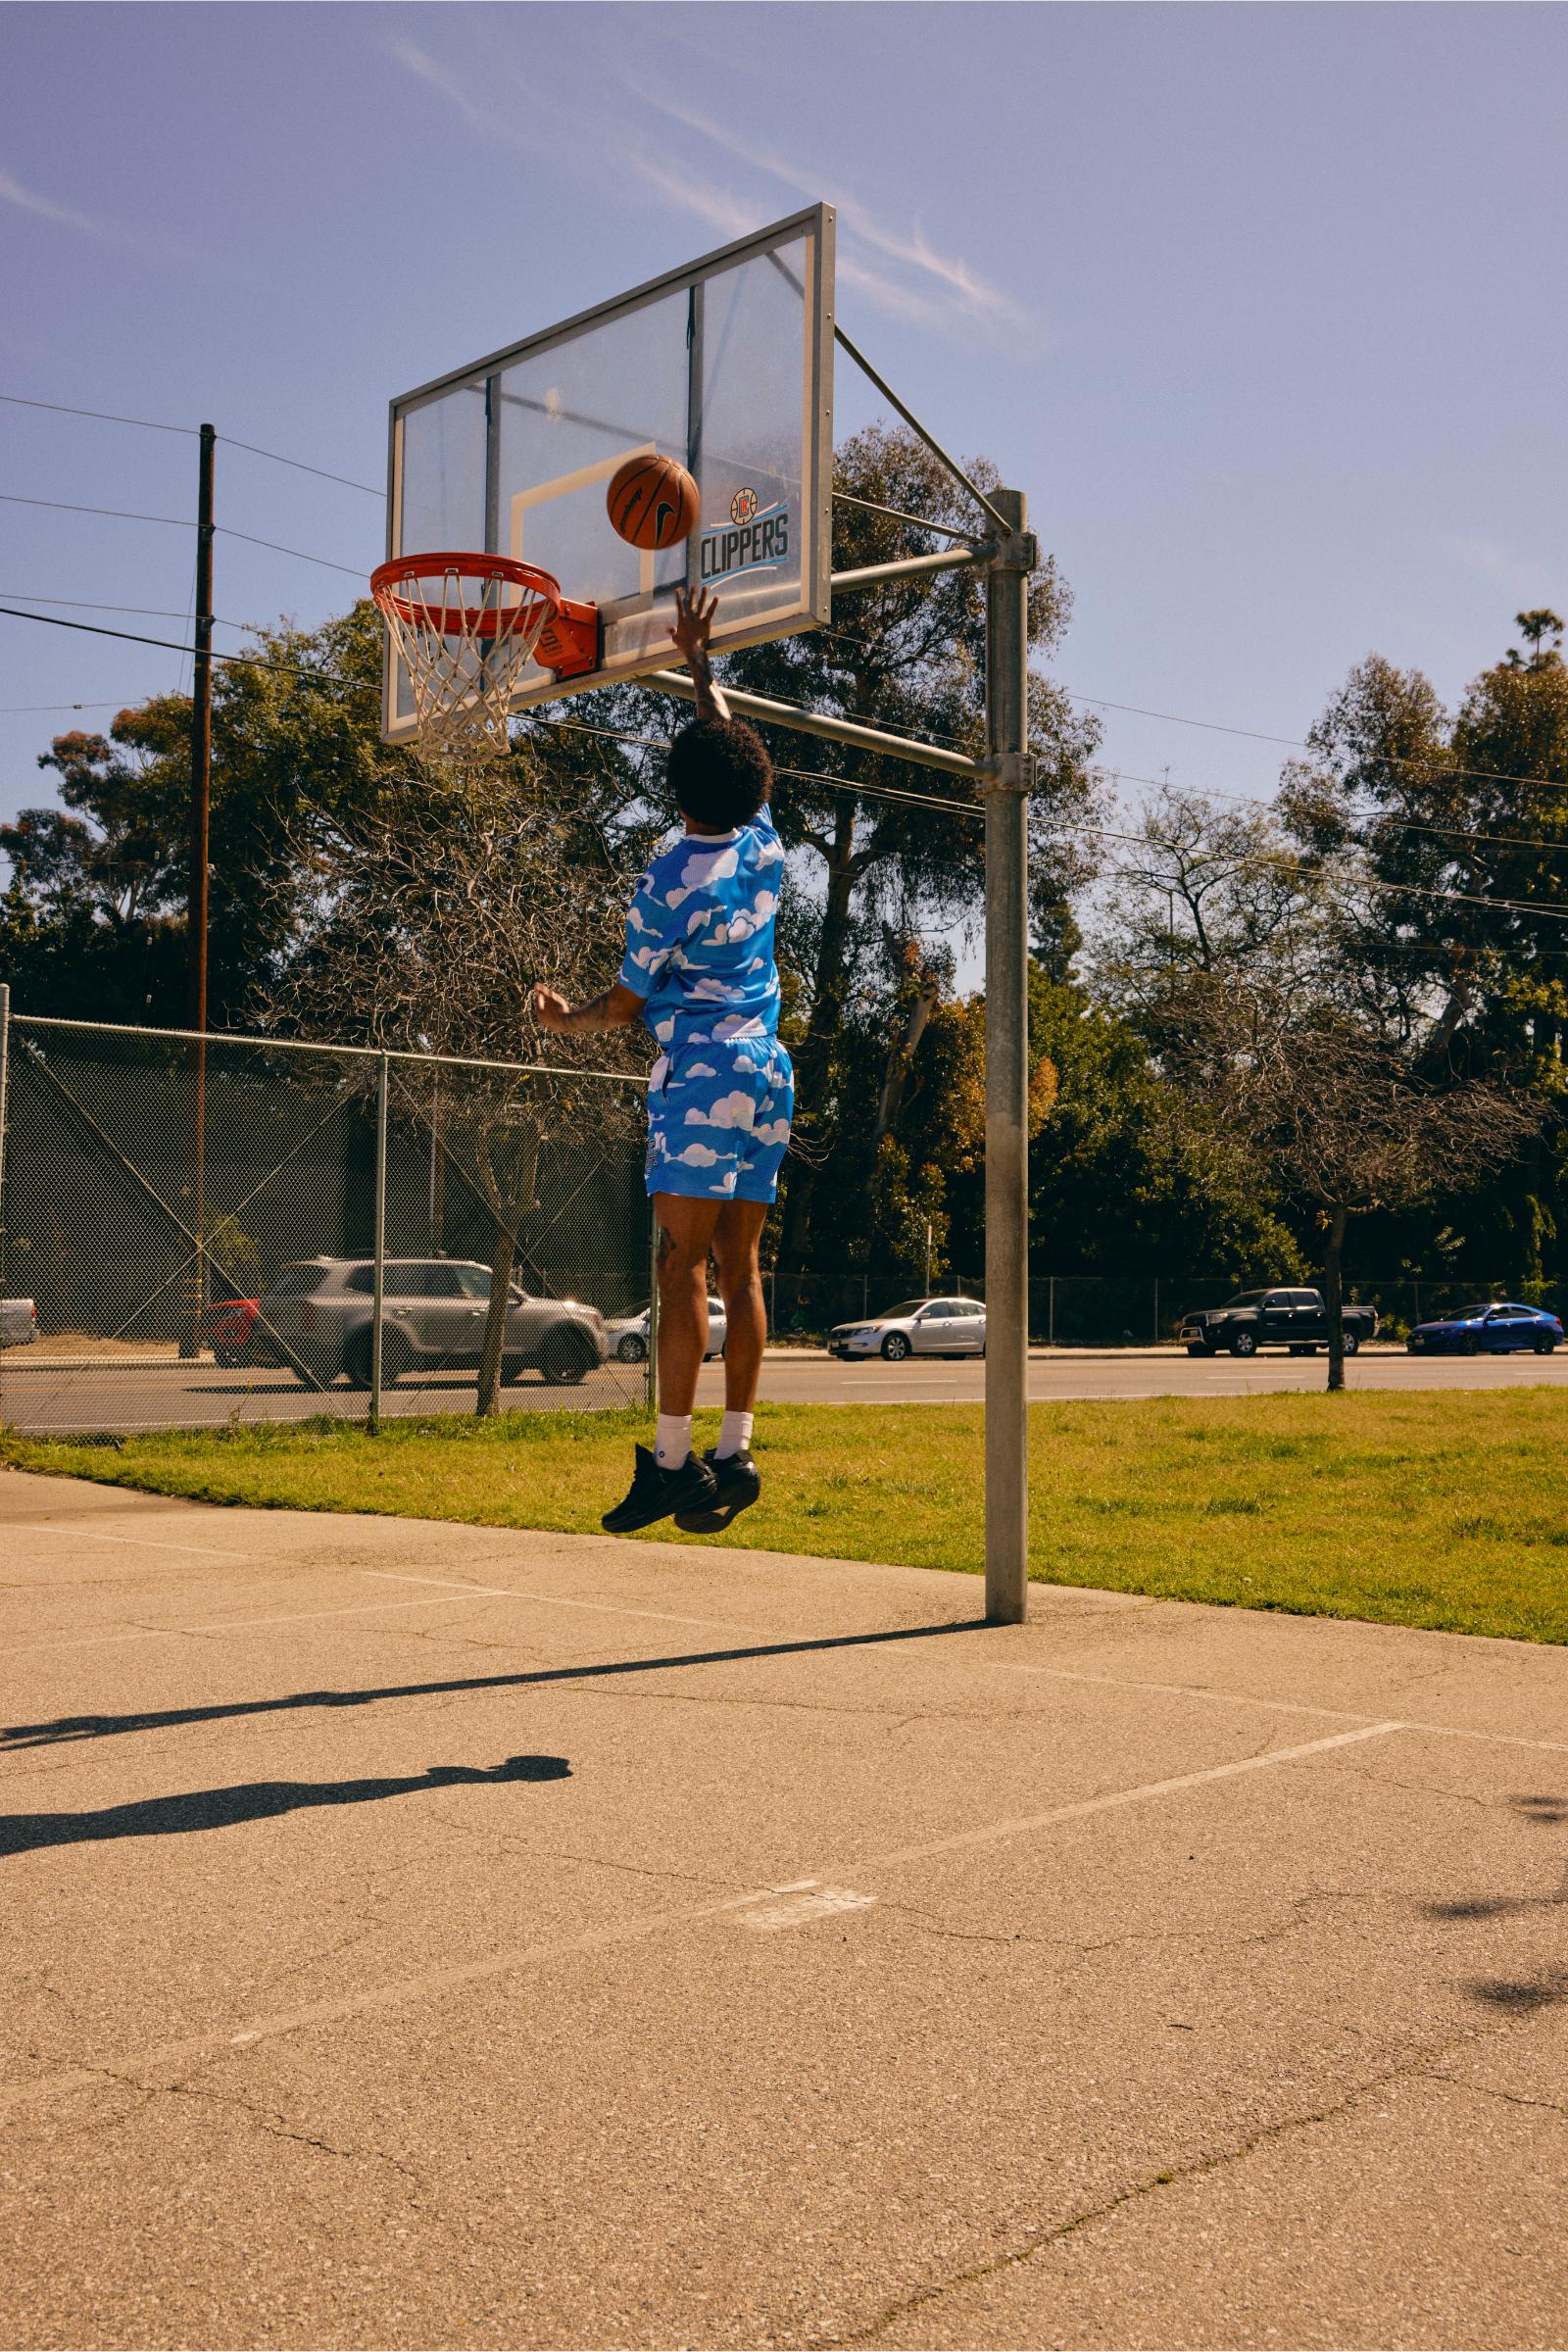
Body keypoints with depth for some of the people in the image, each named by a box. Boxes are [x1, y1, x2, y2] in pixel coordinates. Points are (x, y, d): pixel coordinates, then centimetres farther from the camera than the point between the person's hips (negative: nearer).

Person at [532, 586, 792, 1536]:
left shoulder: (673, 880, -9)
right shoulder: (765, 845, 9)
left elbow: (630, 1002, -1)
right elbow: (737, 747, 29)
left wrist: (568, 1018, 19)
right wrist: (700, 660, 39)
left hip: (702, 1072, -7)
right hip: (771, 1072, 7)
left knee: (683, 1265, -8)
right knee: (740, 1264, 7)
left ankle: (672, 1460, -10)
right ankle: (735, 1455, 9)